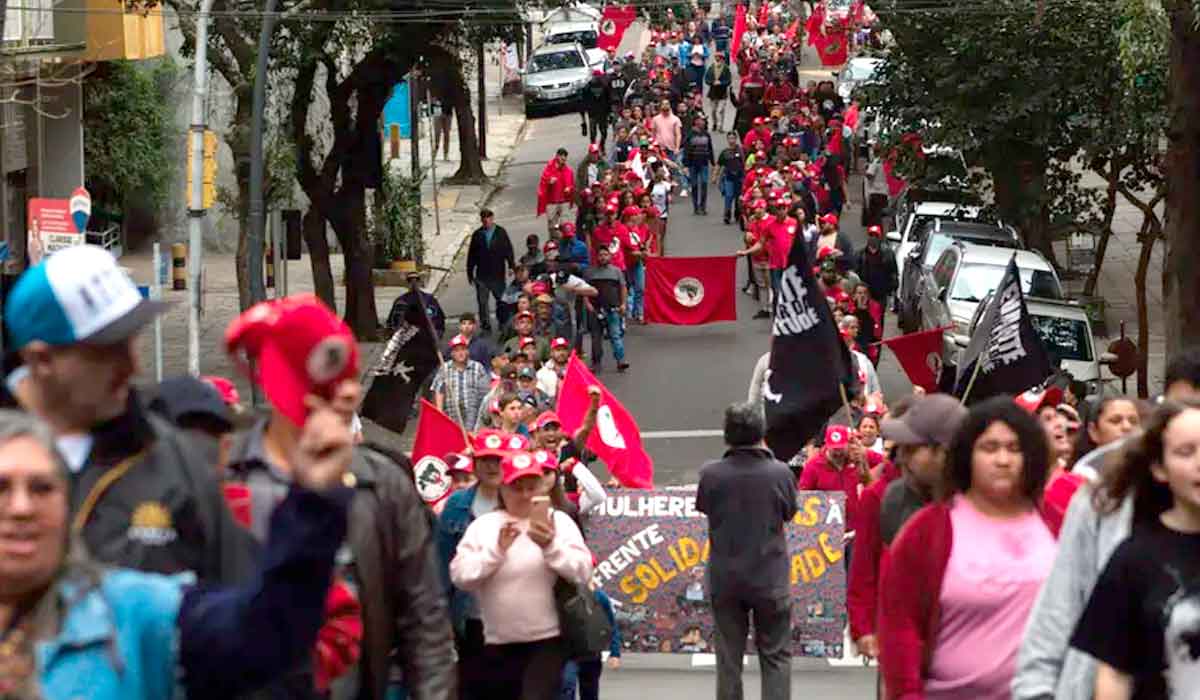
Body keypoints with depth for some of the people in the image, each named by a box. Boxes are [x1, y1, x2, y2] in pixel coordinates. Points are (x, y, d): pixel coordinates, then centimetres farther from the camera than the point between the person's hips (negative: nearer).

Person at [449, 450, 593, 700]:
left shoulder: (559, 521, 2)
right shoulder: (483, 526, 5)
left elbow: (582, 572, -7)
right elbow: (459, 576, -4)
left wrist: (551, 546, -23)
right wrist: (497, 550, -17)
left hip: (548, 640, -3)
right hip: (499, 643, 3)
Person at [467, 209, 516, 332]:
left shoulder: (501, 233, 0)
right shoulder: (477, 235, 3)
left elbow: (509, 251, 1)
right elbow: (471, 255, 7)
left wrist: (512, 267, -5)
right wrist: (470, 273, 7)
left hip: (498, 274, -1)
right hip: (482, 275, 1)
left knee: (501, 299, 9)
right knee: (482, 302, -1)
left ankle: (503, 324, 24)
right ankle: (485, 326, 6)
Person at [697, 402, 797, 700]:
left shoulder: (711, 474, -12)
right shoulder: (779, 472, -13)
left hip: (725, 579, 1)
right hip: (770, 578, -1)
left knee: (729, 659, 10)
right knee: (776, 655, 8)